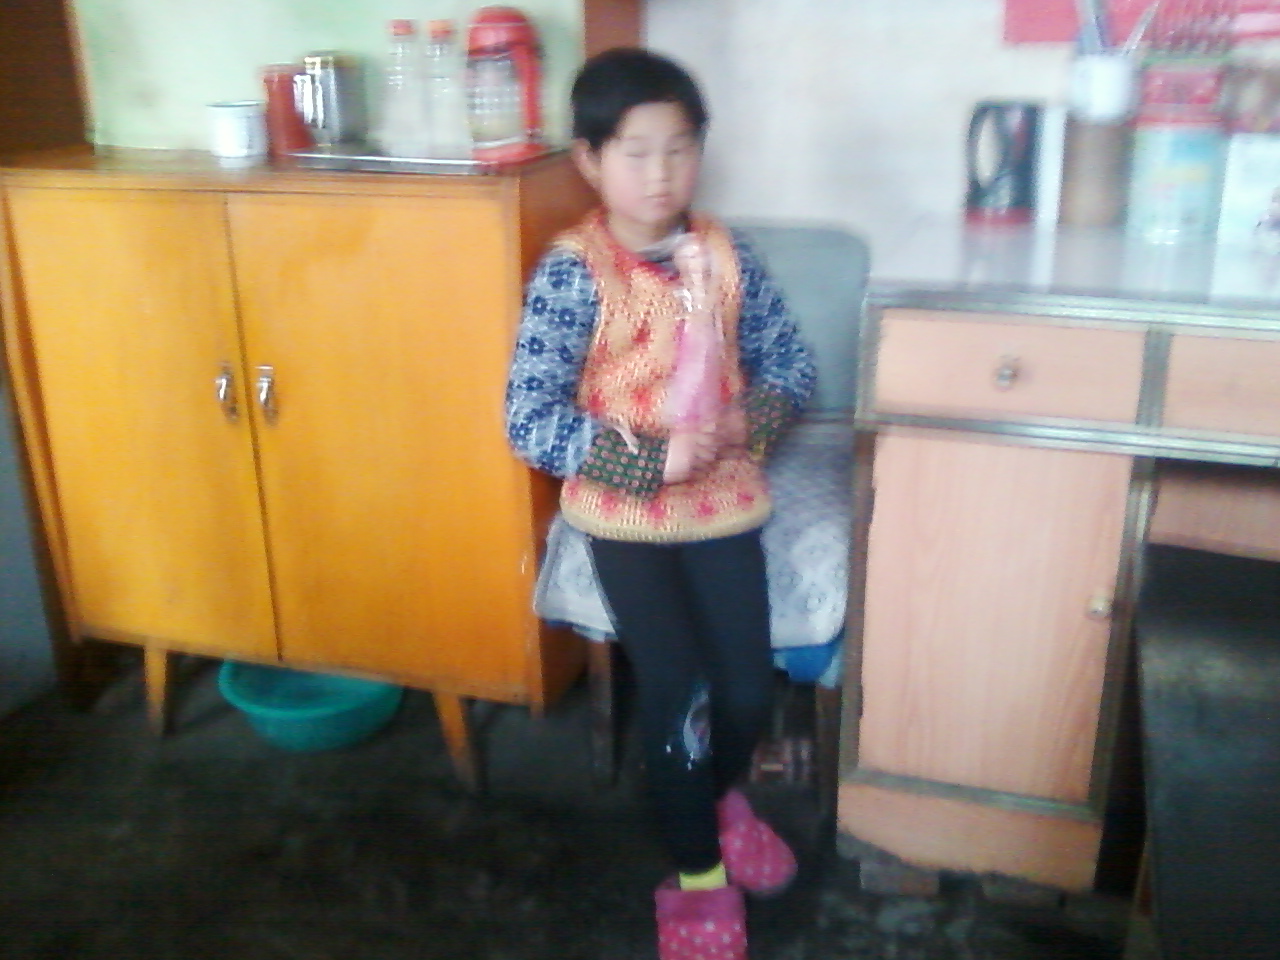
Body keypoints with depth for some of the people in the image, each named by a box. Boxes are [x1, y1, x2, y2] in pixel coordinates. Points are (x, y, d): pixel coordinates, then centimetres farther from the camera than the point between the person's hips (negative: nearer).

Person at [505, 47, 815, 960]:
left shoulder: (726, 253, -2)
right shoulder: (571, 271, -14)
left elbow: (792, 361, 7)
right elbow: (530, 421, -18)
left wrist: (750, 423, -13)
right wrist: (651, 458, -26)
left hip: (723, 500, 3)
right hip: (624, 511, -3)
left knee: (751, 688, -1)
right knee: (679, 690, -8)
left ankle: (719, 795, 36)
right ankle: (698, 875, 18)